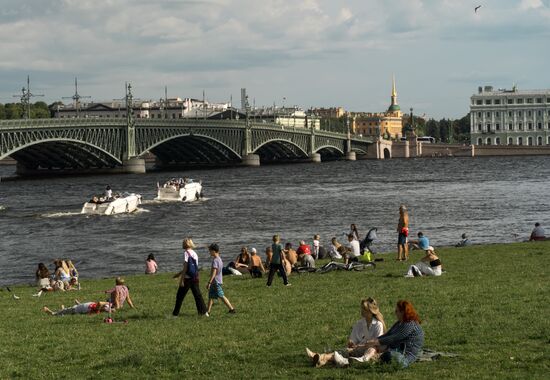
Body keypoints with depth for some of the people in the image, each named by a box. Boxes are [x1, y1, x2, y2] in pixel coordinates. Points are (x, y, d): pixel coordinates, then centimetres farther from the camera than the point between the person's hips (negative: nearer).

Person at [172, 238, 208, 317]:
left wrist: (181, 280, -14)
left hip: (187, 278, -7)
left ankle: (175, 313, 6)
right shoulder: (194, 253, 13)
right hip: (195, 278, 7)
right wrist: (179, 273, 29)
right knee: (197, 295, 9)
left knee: (180, 296, 3)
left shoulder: (186, 253, -10)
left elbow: (185, 268, -15)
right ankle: (203, 311, 4)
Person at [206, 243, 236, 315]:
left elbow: (214, 273, -24)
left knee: (221, 296, -5)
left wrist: (209, 282, -25)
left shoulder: (215, 260, -19)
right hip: (216, 282, 10)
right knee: (210, 296, 12)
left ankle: (231, 309, -3)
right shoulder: (219, 259, 10)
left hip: (216, 282, -10)